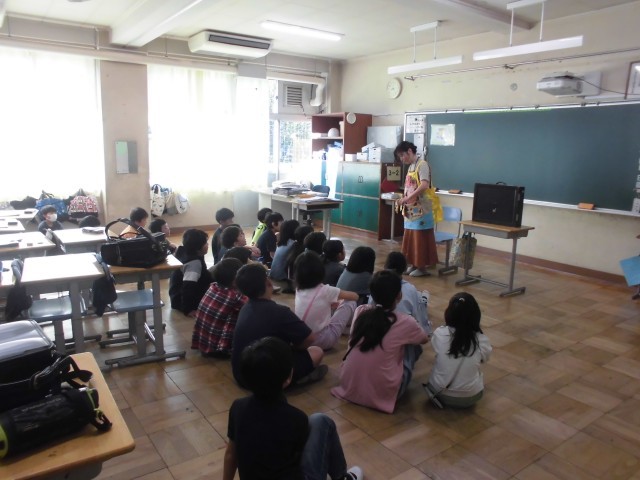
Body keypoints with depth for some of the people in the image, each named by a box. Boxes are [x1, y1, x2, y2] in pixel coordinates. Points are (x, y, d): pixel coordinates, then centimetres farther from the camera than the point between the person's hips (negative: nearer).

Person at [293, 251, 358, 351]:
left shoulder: (298, 290, 0)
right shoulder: (325, 290, -14)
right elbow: (355, 296, 2)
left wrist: (335, 303, 14)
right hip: (323, 341, -6)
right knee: (350, 303, 3)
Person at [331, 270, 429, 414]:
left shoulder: (360, 311, 0)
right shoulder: (405, 322, -10)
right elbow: (425, 339, 12)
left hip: (349, 386, 4)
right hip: (381, 394, -4)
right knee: (412, 346, 15)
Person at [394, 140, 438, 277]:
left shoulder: (422, 164, -12)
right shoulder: (411, 166, 15)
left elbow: (424, 185, -24)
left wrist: (407, 198, -23)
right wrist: (403, 199, 3)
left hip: (421, 210, -8)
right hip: (411, 210, 8)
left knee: (421, 239, -1)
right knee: (410, 238, 12)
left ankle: (423, 267, 7)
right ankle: (413, 264, 22)